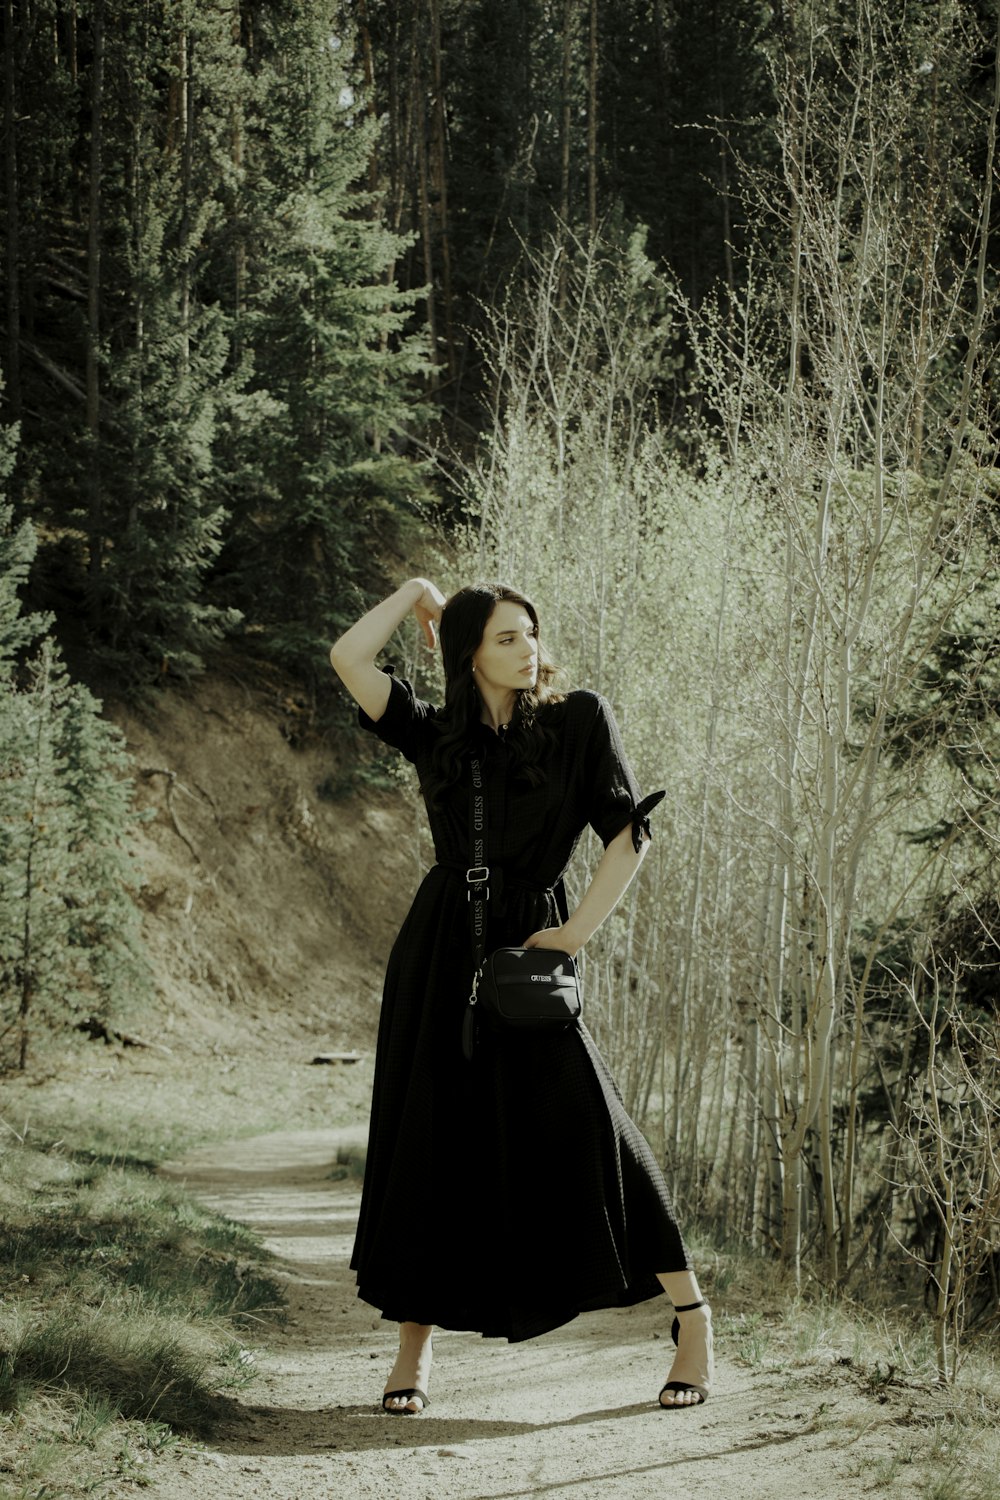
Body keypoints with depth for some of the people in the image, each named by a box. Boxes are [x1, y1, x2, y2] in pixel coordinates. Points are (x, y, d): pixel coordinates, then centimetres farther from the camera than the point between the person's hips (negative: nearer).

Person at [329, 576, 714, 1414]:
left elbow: (630, 833, -2)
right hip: (439, 960, 3)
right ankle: (415, 1344, 16)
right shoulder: (435, 735, 9)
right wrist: (417, 592, 10)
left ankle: (692, 1318, 0)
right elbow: (350, 659, -1)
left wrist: (582, 929, -10)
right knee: (427, 1145, 4)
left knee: (584, 1134, -10)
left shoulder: (579, 720, 2)